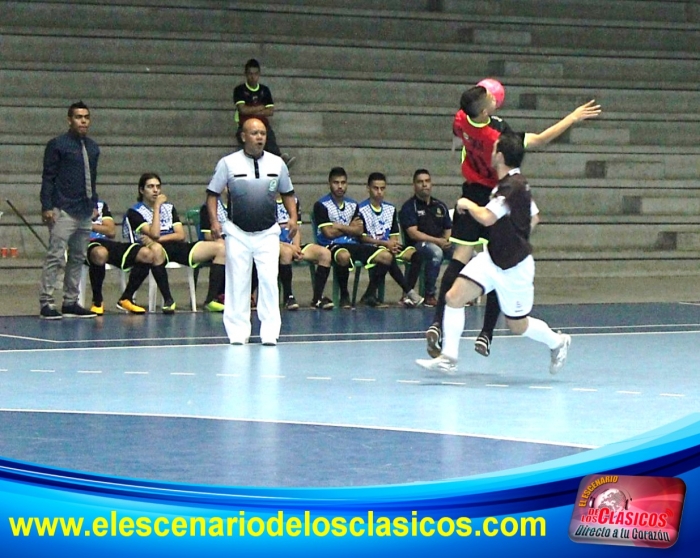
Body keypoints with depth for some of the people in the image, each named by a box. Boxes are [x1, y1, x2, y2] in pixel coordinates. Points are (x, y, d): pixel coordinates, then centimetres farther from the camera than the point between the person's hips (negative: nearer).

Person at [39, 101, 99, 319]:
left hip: (85, 212, 7)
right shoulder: (57, 145, -3)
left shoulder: (93, 148, 15)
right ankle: (46, 303, -8)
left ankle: (71, 302, 15)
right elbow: (48, 177, -6)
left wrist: (94, 204, 16)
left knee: (78, 258, 9)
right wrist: (47, 207, -13)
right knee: (55, 256, -9)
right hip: (63, 211, -7)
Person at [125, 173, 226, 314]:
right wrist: (157, 207, -8)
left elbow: (181, 235, 8)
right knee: (155, 248, -45)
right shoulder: (135, 212, 3)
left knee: (220, 248, -12)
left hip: (177, 248, 6)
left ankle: (211, 300, -18)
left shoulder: (169, 207, 20)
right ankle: (168, 300, -36)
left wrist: (157, 239, -9)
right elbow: (154, 234, -14)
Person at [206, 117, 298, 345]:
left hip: (268, 233, 1)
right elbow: (212, 193, 3)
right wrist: (214, 220, -9)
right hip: (237, 233, -1)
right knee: (237, 283, 2)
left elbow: (287, 192, 16)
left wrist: (293, 217, 3)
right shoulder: (228, 163, -2)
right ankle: (238, 333, 10)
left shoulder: (277, 163, 5)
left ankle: (270, 332, -3)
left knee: (269, 280, -7)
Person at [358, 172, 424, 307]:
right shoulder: (361, 210, -4)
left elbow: (394, 234, 15)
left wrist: (394, 243, -9)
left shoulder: (390, 209, 16)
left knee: (416, 255, -19)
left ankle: (406, 296, -28)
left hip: (389, 246, 6)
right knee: (389, 258, -38)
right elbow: (362, 237, -9)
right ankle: (410, 292, -36)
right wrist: (385, 243, -16)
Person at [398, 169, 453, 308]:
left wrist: (446, 241, -6)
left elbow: (448, 229, 19)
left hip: (441, 245, 6)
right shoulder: (409, 207, -1)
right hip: (417, 246, -6)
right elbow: (413, 233, -11)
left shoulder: (440, 206, 18)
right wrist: (437, 241, -18)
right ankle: (429, 295, -28)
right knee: (436, 251, -39)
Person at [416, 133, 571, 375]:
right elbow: (533, 216, 19)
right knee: (454, 296, -7)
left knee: (518, 326, 8)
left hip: (514, 268, -8)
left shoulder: (512, 187, -23)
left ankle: (557, 341, 35)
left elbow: (487, 217, -34)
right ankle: (448, 358, -4)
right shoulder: (508, 183, 6)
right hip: (492, 257, 8)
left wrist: (467, 204, -16)